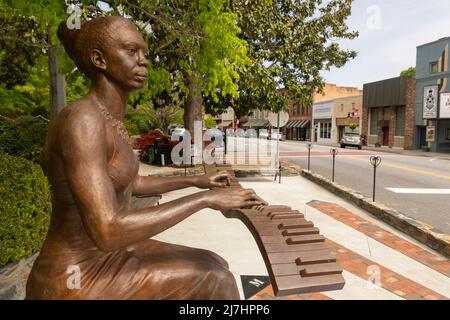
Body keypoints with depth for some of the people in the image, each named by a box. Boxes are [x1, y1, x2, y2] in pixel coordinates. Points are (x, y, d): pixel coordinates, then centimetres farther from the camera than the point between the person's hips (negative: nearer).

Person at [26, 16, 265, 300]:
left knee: (215, 271, 8)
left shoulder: (110, 122, 5)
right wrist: (205, 198, -28)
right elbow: (107, 233, -33)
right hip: (76, 283, -8)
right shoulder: (80, 122, -27)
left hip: (106, 257, 9)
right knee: (213, 282, -11)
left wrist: (197, 181, 19)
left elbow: (132, 184, 18)